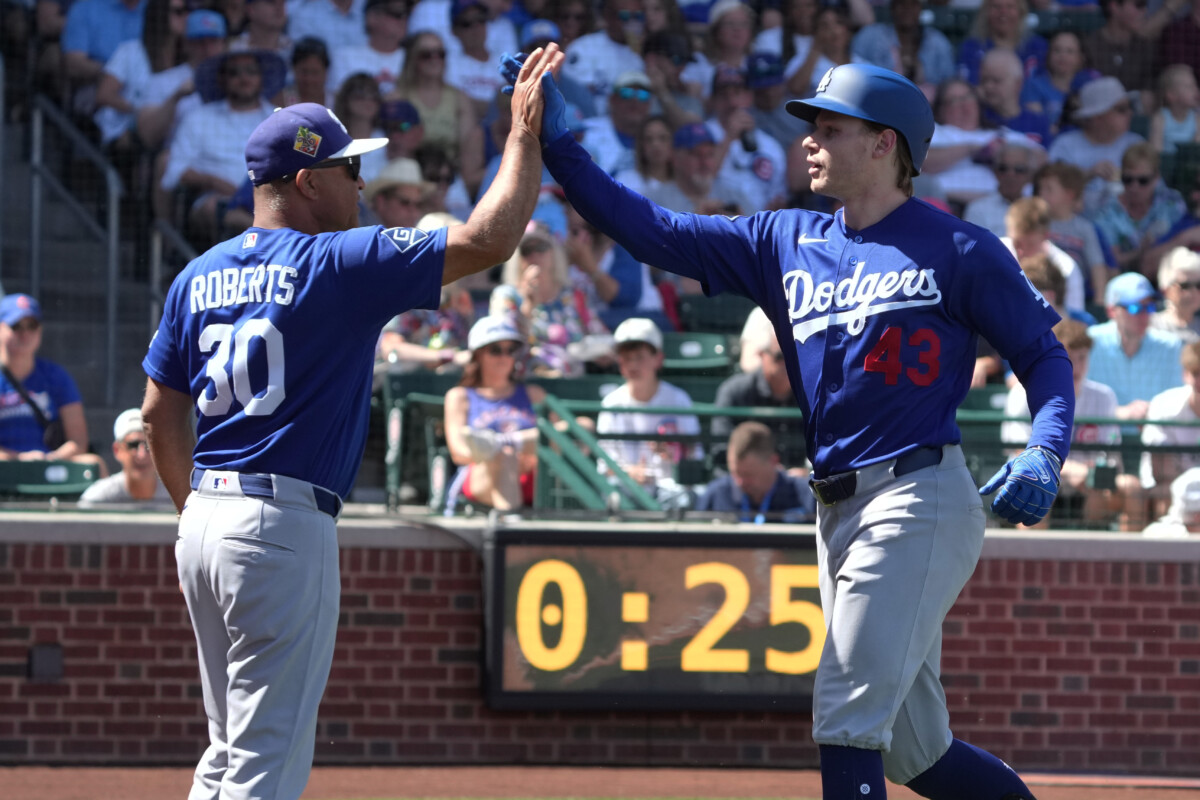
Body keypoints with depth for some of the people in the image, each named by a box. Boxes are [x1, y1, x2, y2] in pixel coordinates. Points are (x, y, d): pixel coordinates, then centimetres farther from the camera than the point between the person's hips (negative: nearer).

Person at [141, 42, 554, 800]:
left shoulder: (200, 277, 11)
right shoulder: (336, 264, -10)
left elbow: (160, 414, 16)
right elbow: (489, 239, -13)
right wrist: (525, 136, -3)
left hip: (207, 521, 8)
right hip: (285, 528, -8)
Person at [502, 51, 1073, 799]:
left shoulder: (959, 250, -2)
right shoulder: (787, 243, 13)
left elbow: (1043, 354, 0)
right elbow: (656, 232, 9)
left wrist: (1045, 455, -18)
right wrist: (557, 148, 1)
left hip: (919, 499, -7)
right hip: (838, 512, 7)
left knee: (848, 717, -13)